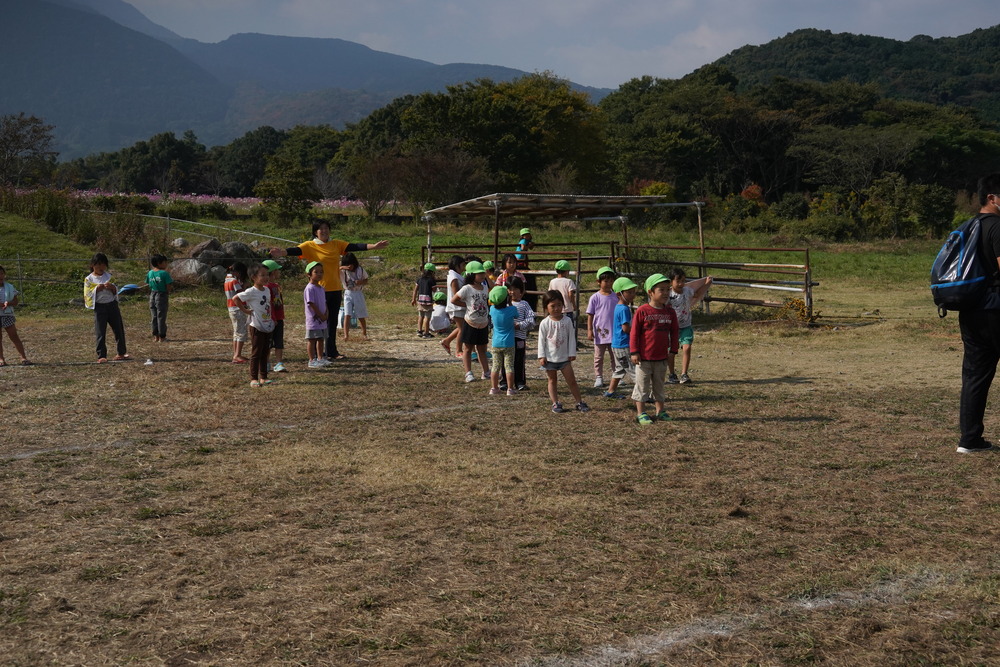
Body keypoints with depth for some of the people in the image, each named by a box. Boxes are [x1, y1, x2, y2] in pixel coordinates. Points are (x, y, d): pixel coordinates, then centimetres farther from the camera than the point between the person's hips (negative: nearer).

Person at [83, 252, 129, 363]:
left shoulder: (109, 276, 7)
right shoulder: (89, 279, -1)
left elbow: (116, 290, 9)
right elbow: (88, 294, -4)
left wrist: (112, 287, -13)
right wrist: (97, 289, -18)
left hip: (112, 305, 3)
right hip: (99, 307, -3)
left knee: (119, 329, 9)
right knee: (100, 332, -3)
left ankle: (121, 353, 22)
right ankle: (101, 356, 2)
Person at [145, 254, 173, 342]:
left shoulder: (150, 273, 3)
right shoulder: (164, 273, -16)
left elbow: (147, 284, 9)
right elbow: (169, 287, -16)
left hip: (152, 296, 6)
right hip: (162, 295, -6)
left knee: (154, 316, 13)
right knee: (161, 317, 2)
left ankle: (155, 336, 18)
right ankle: (161, 337, 7)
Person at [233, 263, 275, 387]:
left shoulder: (267, 290, 9)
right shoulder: (251, 291, -14)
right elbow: (235, 299, -16)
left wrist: (272, 318, 12)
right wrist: (245, 310, -14)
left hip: (268, 326, 7)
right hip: (256, 327, -7)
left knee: (265, 353, 12)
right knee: (256, 353, -3)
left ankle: (263, 377, 19)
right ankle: (253, 379, 2)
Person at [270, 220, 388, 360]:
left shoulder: (336, 244, 8)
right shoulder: (310, 246, -5)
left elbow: (354, 247, 2)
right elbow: (296, 250, -20)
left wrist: (374, 246, -8)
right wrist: (282, 252, -41)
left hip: (335, 289, 4)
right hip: (319, 290, -4)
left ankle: (332, 352, 19)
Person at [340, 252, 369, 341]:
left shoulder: (360, 270, -2)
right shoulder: (342, 271, -7)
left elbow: (366, 281, 8)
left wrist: (361, 282, -14)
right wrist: (341, 267, -31)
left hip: (358, 294, 1)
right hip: (348, 294, -1)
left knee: (361, 316, 9)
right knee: (347, 315, -13)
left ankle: (364, 334, 26)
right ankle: (346, 335, -16)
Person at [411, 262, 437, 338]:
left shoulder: (420, 278, 10)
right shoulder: (431, 279, -7)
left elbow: (415, 289, 11)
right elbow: (434, 289, -1)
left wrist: (414, 299, 17)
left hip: (420, 298, 6)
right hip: (428, 298, -6)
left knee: (420, 316, 16)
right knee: (427, 317, -2)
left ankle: (419, 330, 16)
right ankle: (426, 333, -1)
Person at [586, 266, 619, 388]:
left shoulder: (615, 297, 2)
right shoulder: (595, 297, -6)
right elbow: (590, 315, -3)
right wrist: (590, 330, -7)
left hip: (614, 333, 2)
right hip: (600, 333, -2)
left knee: (615, 356, 9)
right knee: (598, 357, 7)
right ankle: (598, 378, 16)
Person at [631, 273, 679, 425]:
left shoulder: (670, 312, 2)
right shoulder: (642, 311, -11)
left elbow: (674, 332, 10)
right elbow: (634, 332, -8)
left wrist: (673, 350, 5)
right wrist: (634, 352, -11)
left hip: (661, 358, 4)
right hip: (644, 357, -4)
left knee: (659, 385, 16)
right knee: (642, 386, 5)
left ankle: (660, 411, 27)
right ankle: (641, 413, 12)